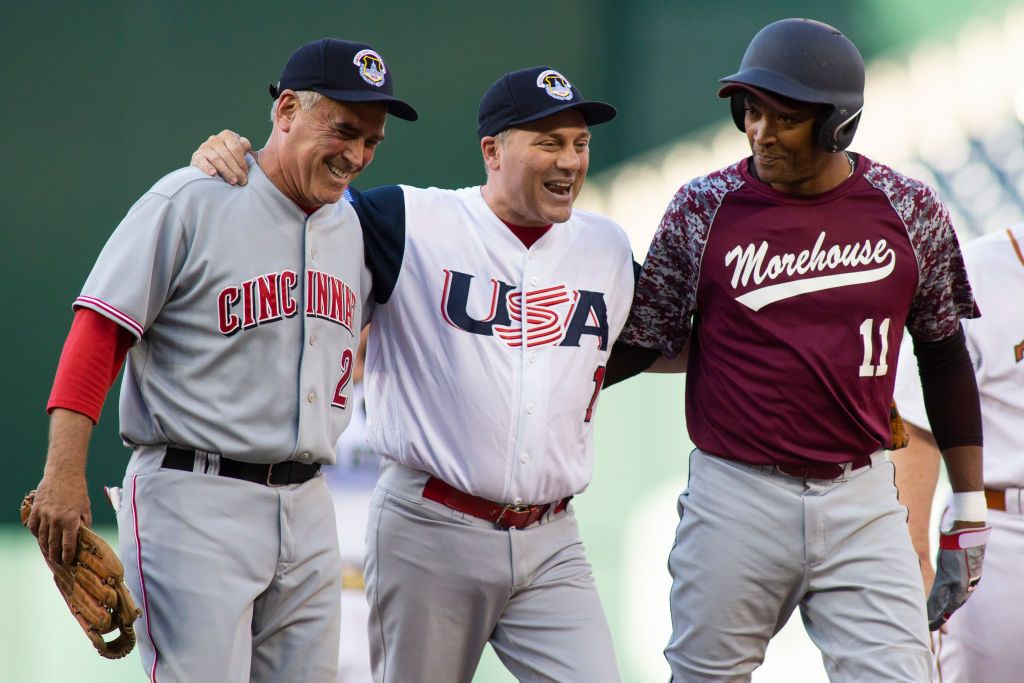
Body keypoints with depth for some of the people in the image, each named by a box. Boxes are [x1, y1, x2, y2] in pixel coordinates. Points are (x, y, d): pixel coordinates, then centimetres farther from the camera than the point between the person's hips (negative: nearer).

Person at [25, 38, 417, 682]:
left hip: (306, 508, 7)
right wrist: (64, 473, -19)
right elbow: (98, 331, -11)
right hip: (195, 504, -7)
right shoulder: (189, 202, -7)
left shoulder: (352, 227, 13)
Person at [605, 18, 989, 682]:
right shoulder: (703, 209, 0)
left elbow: (944, 353, 11)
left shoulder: (908, 209, 3)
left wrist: (970, 503, 10)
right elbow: (641, 341, 6)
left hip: (862, 499, 0)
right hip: (735, 497, 0)